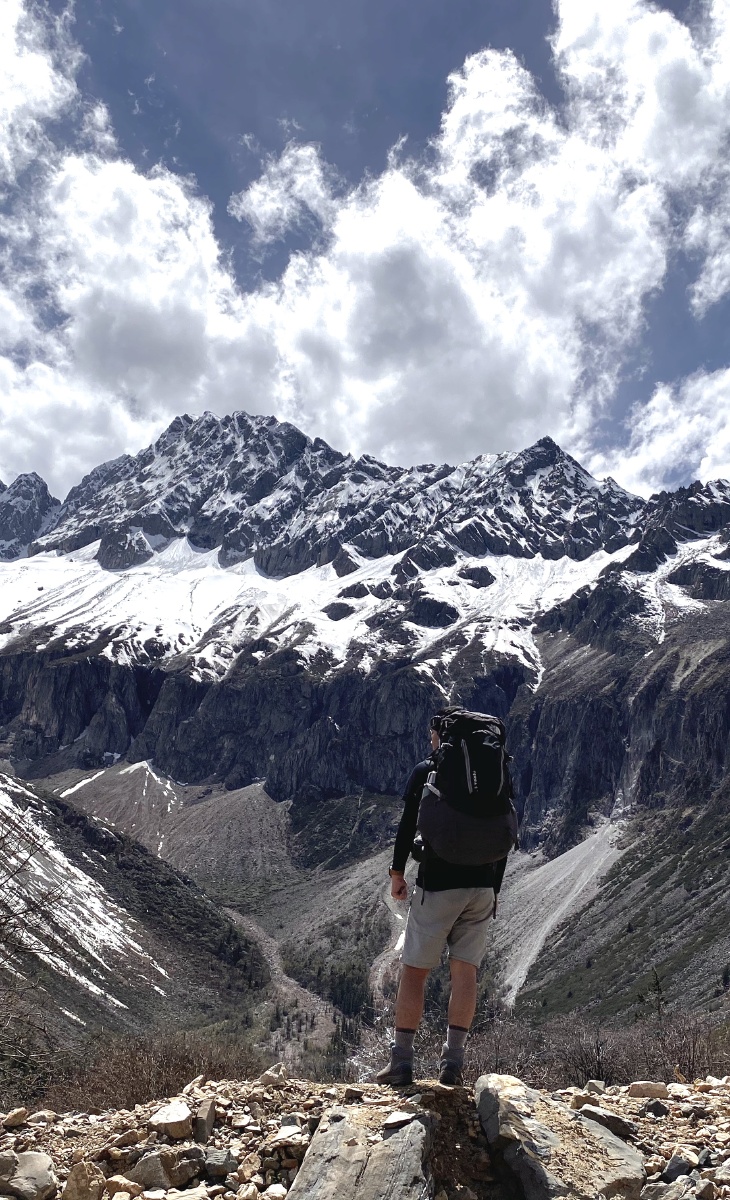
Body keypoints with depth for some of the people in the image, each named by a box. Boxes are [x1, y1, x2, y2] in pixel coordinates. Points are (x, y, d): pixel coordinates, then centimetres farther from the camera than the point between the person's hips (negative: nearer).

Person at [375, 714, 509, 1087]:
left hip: (437, 885, -4)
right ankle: (453, 1061, 9)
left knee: (413, 971, 4)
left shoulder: (426, 771, -2)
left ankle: (401, 1061, 7)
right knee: (465, 972, 8)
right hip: (482, 888, 4)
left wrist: (397, 872, 5)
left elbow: (408, 825, -7)